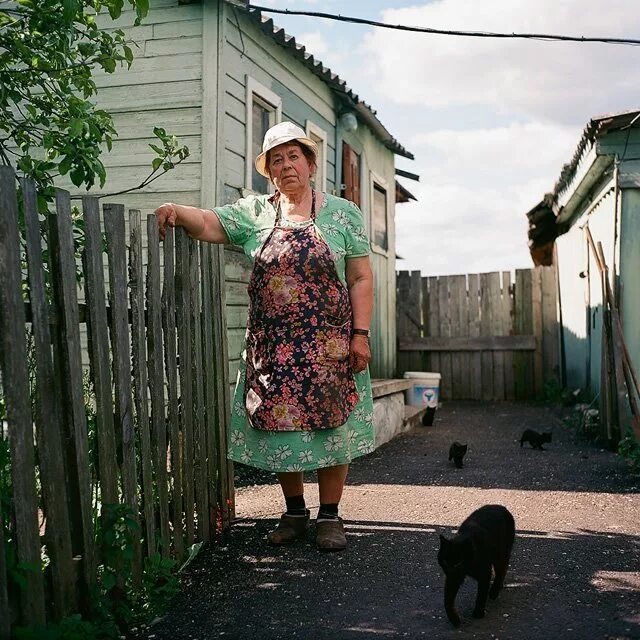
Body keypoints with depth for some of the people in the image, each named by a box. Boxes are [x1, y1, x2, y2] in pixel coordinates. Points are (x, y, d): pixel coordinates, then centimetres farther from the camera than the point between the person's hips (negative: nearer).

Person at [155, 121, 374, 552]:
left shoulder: (343, 213, 4)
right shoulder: (254, 213, 7)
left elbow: (361, 279, 0)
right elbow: (209, 223, -7)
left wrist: (360, 333, -7)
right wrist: (176, 211, -27)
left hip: (329, 346, -1)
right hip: (271, 347, 2)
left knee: (331, 426, 2)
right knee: (281, 428, 6)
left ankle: (330, 516, 17)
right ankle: (295, 513, 24)